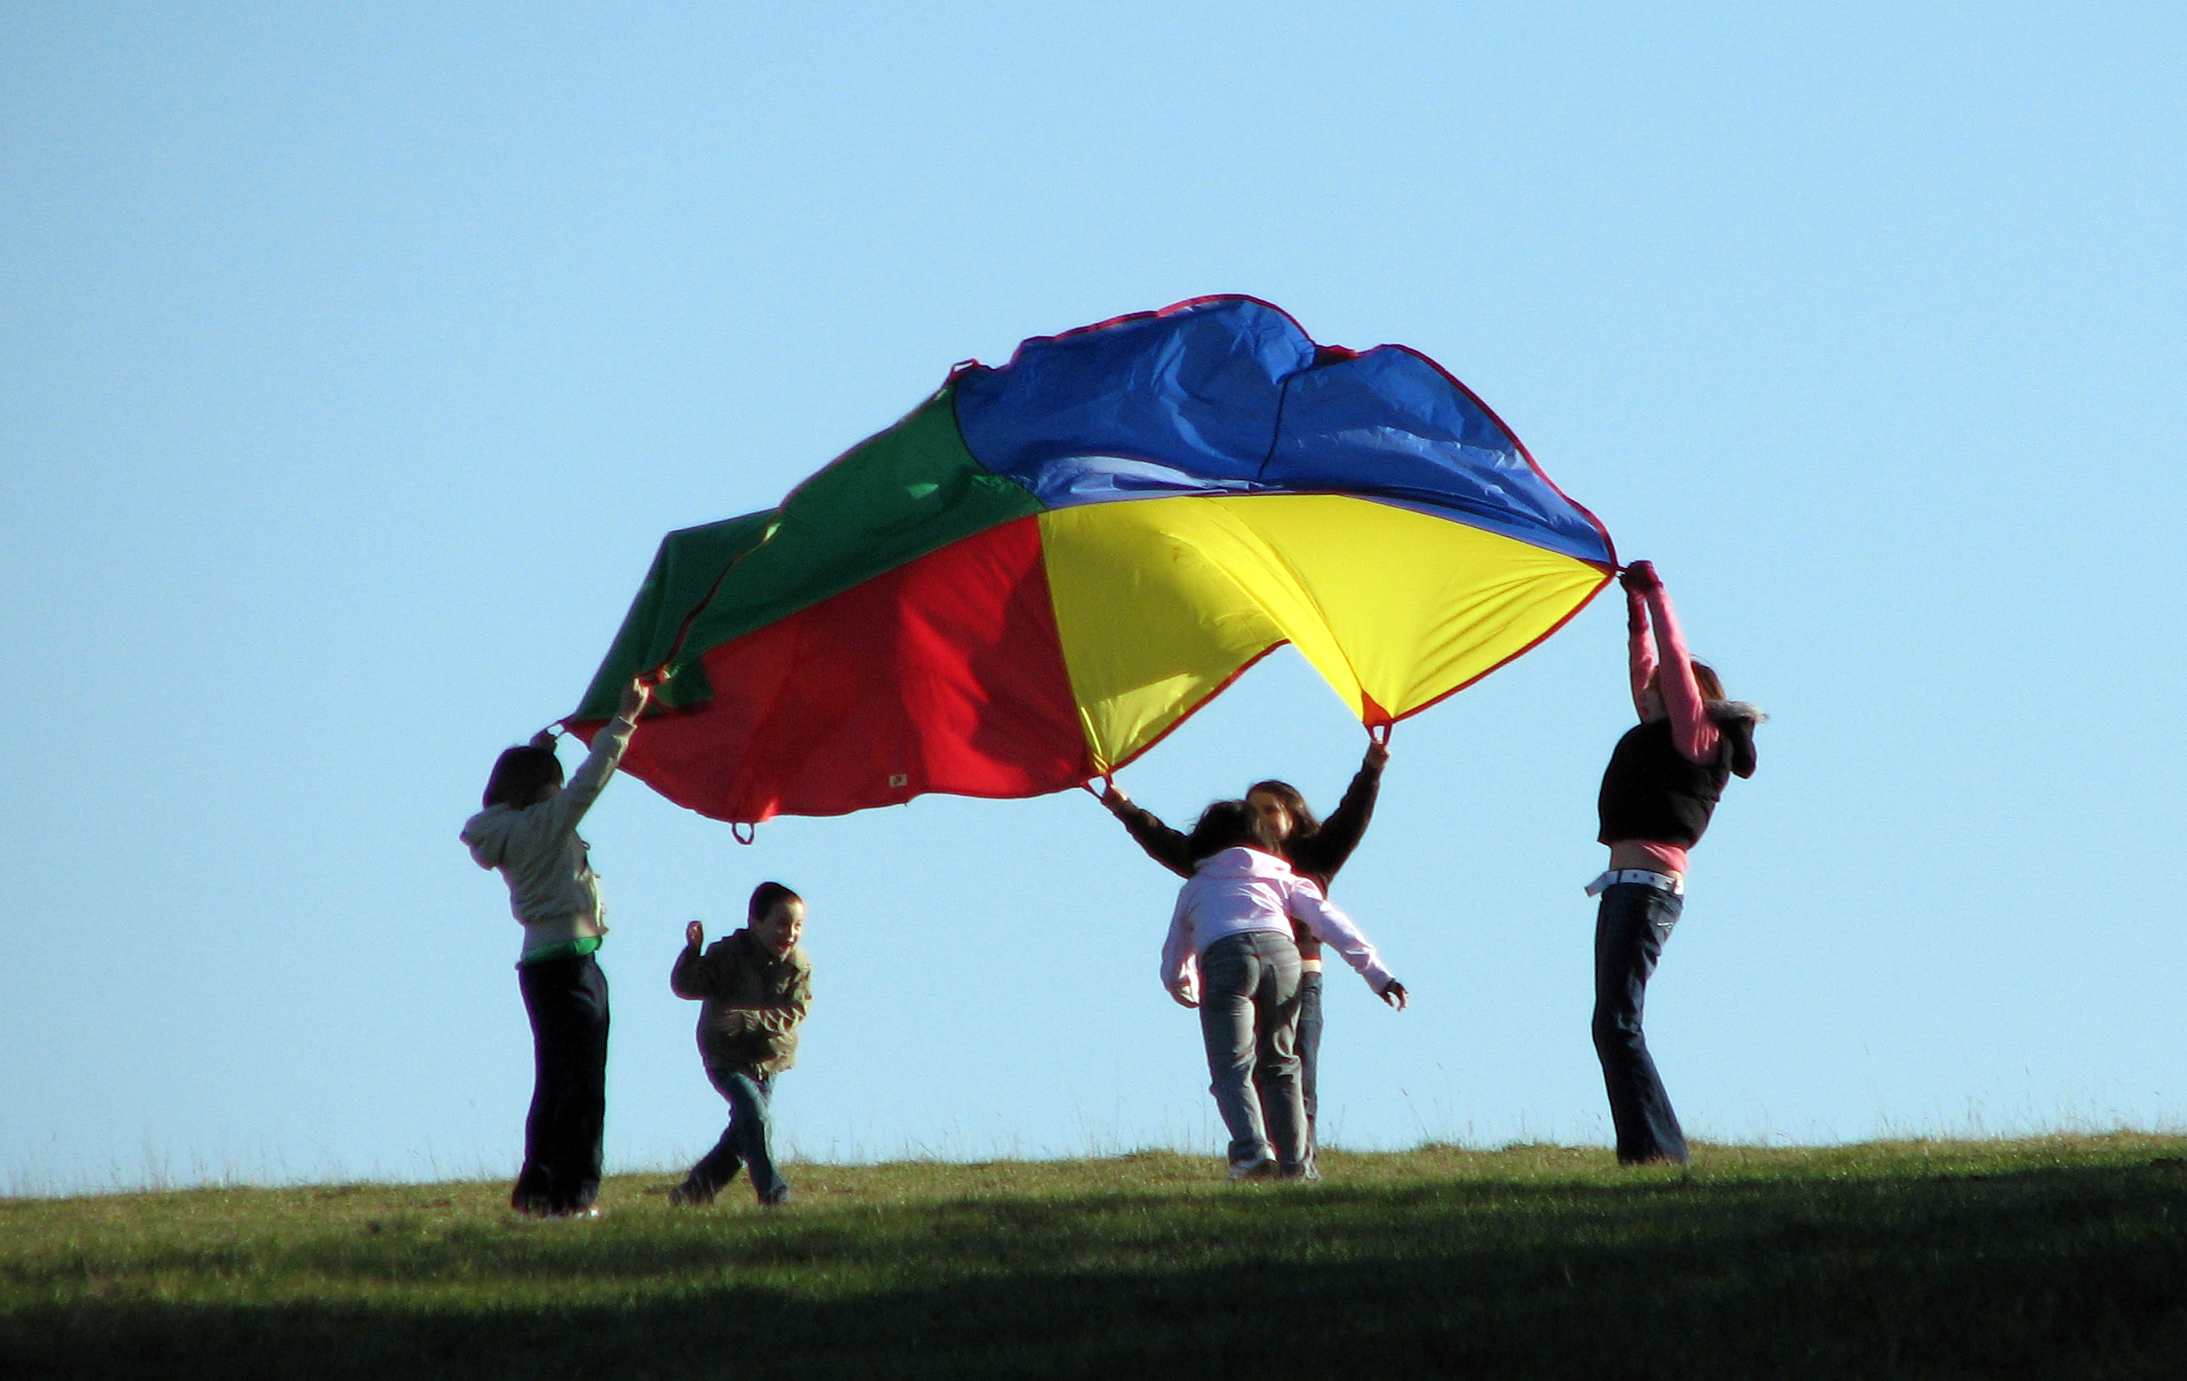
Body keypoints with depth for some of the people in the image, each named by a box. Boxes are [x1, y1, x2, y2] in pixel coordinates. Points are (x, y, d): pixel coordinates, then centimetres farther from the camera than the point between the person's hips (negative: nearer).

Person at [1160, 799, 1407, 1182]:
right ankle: (1294, 1162, 6)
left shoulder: (1194, 887, 33)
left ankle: (1253, 1149, -30)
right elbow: (1329, 921, 17)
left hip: (1222, 957, -2)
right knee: (1279, 1065, 14)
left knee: (1232, 1066, -7)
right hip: (1280, 951, 2)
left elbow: (1173, 959, 40)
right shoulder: (1282, 879, 32)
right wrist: (1376, 972, 12)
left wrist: (1185, 990, 62)